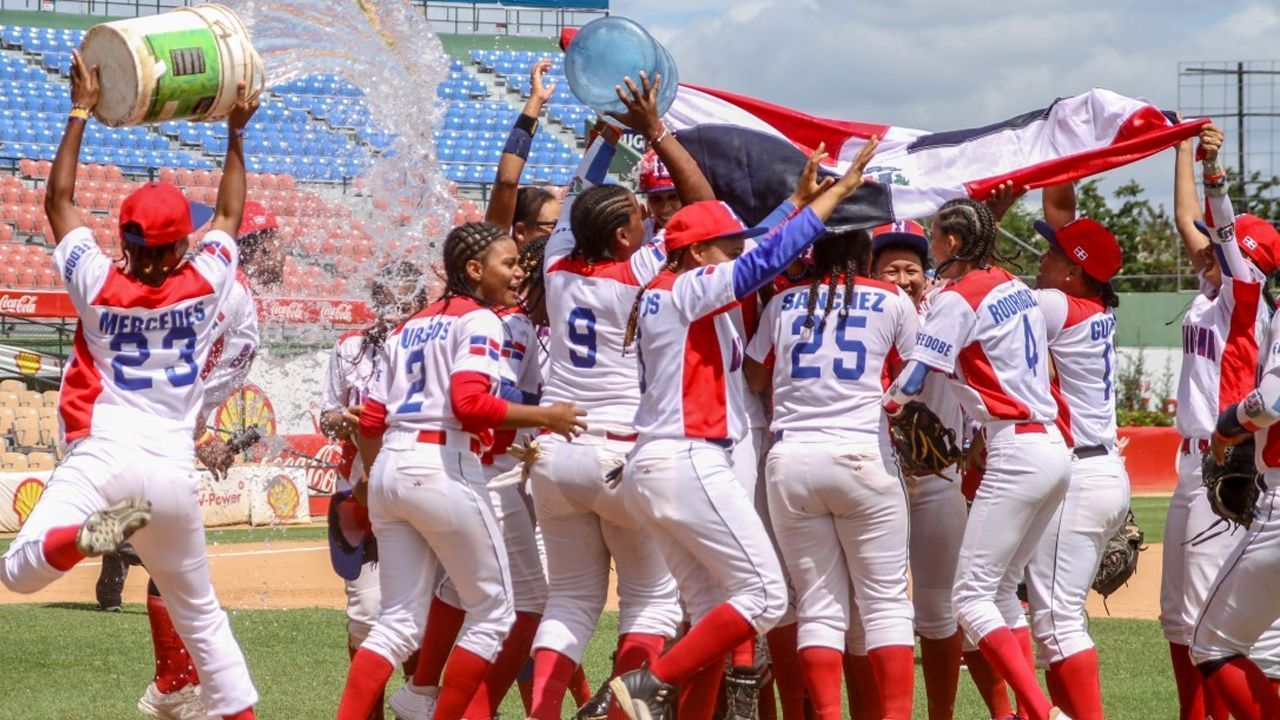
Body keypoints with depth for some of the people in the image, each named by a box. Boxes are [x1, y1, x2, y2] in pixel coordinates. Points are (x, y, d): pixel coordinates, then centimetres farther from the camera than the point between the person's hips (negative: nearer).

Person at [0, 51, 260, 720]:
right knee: (200, 612, 17)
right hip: (174, 469, 3)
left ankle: (88, 534, -46)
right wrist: (235, 134, 31)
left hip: (101, 456, -3)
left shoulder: (97, 284, 3)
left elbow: (58, 200, 15)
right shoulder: (205, 286, 6)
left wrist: (81, 111, 19)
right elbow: (230, 214, 24)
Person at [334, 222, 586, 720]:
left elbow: (372, 418, 17)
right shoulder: (479, 320, -3)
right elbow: (470, 403, -19)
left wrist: (371, 477, 29)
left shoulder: (411, 326, 20)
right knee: (493, 611, 6)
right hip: (443, 468, -8)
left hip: (389, 472, 8)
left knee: (400, 621, 11)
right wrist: (544, 416, -12)